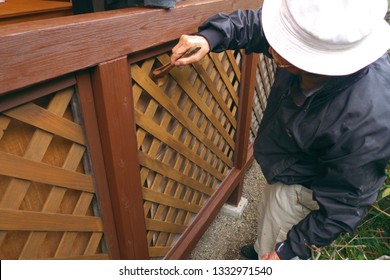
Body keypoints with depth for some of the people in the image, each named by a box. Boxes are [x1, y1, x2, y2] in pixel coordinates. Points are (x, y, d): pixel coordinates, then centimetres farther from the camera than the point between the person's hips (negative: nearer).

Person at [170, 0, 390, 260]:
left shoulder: (365, 123, -43)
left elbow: (344, 205, -28)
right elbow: (253, 24, -10)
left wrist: (287, 251, -18)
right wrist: (209, 37, -28)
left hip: (300, 187, -7)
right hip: (284, 167, 7)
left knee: (272, 252, 19)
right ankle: (261, 248, 68)